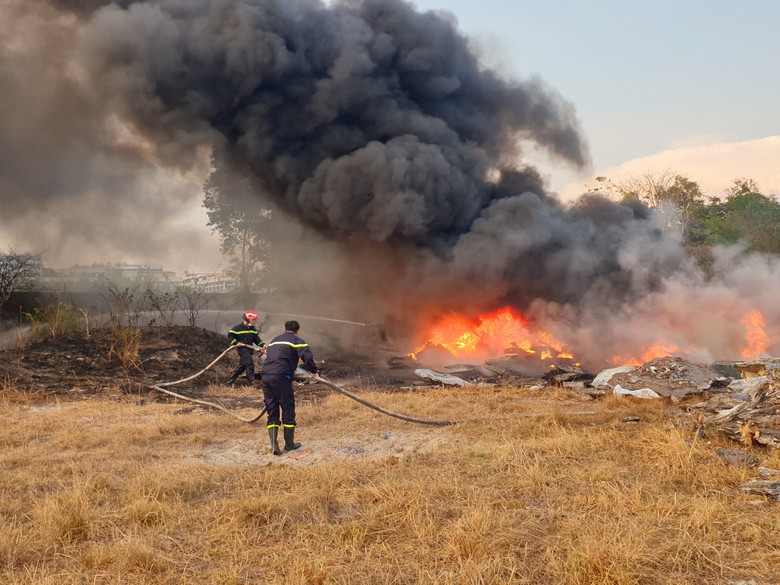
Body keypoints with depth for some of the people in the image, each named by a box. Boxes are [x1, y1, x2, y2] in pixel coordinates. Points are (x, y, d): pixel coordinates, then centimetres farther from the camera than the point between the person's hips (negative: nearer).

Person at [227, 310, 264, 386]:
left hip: (250, 349, 8)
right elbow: (230, 335, -9)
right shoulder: (239, 328, -11)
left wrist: (262, 344, -4)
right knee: (250, 365, -15)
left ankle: (232, 380, 27)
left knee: (242, 366, 14)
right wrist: (235, 342, -18)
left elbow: (256, 339, 11)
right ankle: (252, 382, -11)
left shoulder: (252, 328, 11)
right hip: (242, 349, -8)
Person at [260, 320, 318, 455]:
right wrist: (314, 371, 5)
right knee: (288, 410, 7)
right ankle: (289, 444, 14)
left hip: (265, 376, 6)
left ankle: (274, 444, -2)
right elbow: (307, 357, -8)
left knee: (272, 412, 9)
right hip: (281, 377, -6)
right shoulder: (296, 340, 5)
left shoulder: (274, 340, 27)